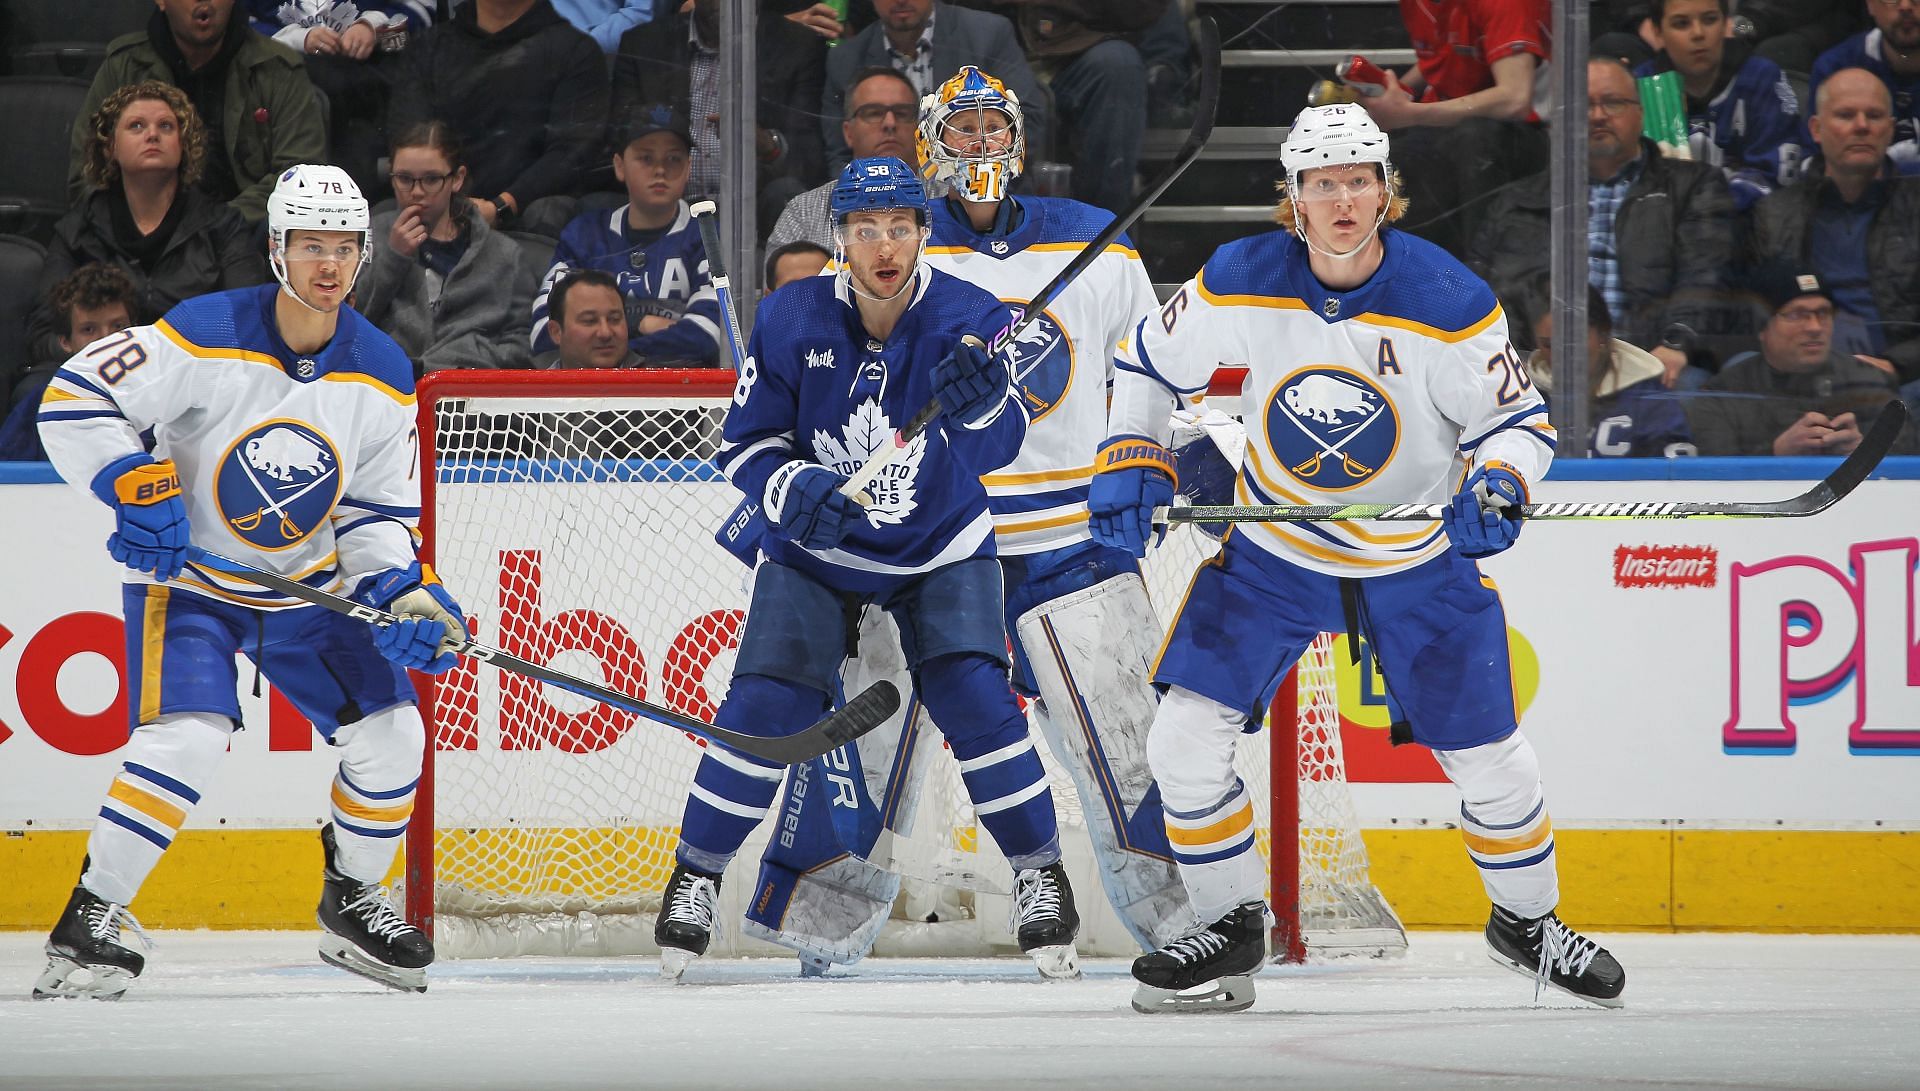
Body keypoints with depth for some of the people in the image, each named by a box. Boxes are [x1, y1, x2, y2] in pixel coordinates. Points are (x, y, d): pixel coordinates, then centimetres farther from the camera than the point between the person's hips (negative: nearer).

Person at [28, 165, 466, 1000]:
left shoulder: (382, 376, -5)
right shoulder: (206, 337, -20)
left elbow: (377, 515, 3)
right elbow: (73, 399, -19)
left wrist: (408, 596, -14)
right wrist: (137, 488, -30)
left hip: (307, 588, 5)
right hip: (184, 577, -5)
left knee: (390, 734, -2)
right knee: (188, 736, -26)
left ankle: (351, 903, 23)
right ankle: (89, 922, -16)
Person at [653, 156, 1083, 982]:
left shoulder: (967, 319, -19)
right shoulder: (791, 320, -16)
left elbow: (994, 447, -32)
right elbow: (746, 443, -8)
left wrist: (980, 405, -55)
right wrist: (794, 490, -29)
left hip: (939, 550, -1)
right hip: (814, 547, 1)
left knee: (972, 696, -15)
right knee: (767, 701, -12)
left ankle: (1039, 871, 2)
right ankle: (699, 874, 5)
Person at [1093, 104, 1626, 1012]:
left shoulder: (1451, 305, -21)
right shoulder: (1242, 284, -16)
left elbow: (1517, 417, -10)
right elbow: (1150, 361, 0)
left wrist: (1496, 486, -30)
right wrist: (1131, 465, -11)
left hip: (1418, 559, -1)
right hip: (1272, 552, 1)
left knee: (1488, 758, 3)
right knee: (1184, 739, -10)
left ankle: (1526, 921, 30)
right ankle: (1231, 928, 9)